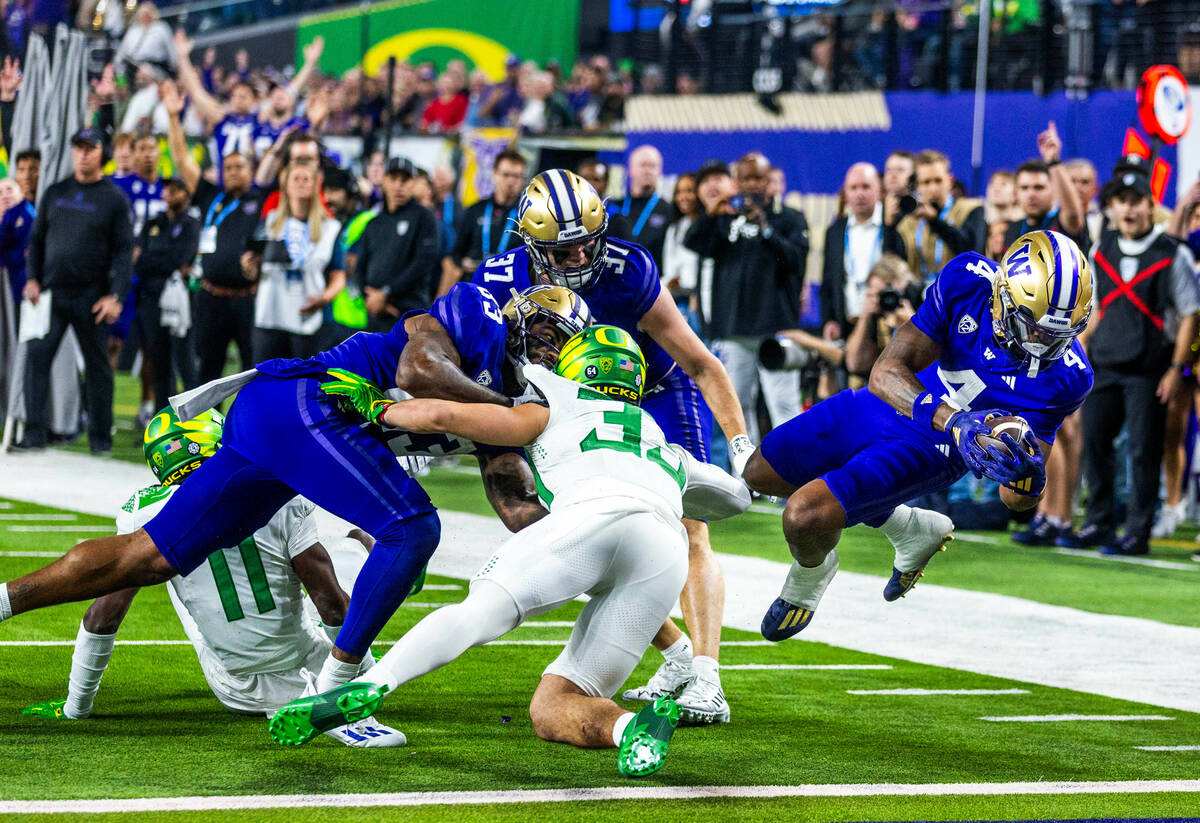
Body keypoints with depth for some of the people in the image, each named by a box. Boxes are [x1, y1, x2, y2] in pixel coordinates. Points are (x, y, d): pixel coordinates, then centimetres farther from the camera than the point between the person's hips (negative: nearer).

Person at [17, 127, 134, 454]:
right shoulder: (55, 193, 11)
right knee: (37, 357, -7)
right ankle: (34, 432, -7)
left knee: (97, 364, 3)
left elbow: (124, 251, -2)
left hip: (91, 297, -3)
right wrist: (32, 278, 1)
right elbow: (37, 239, 15)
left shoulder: (114, 199, 1)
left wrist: (116, 296, -11)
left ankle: (100, 436, 11)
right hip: (51, 293, 3)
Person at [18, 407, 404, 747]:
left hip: (236, 692, 3)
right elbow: (333, 606, -14)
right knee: (357, 544, 21)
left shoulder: (146, 512, -10)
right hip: (303, 677, -3)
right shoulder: (281, 497, -14)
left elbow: (104, 615, -5)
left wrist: (75, 705, 8)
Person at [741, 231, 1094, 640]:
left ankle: (808, 582, 20)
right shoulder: (968, 280, -26)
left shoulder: (1066, 376, -26)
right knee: (761, 475, 19)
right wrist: (955, 422, -41)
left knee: (805, 518, -21)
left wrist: (1027, 479, -43)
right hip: (880, 407, 4)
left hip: (930, 451, -4)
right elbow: (886, 373, -25)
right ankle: (911, 530, 33)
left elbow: (1014, 498, -17)